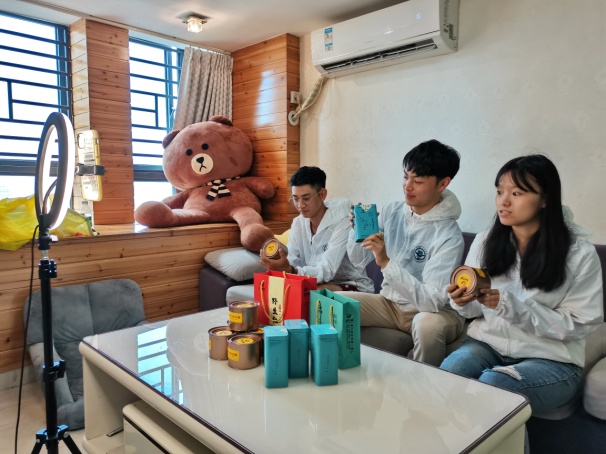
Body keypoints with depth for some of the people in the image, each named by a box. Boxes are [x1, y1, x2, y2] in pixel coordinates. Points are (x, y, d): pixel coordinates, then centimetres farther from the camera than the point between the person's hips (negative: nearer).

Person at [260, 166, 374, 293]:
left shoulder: (342, 221, -21)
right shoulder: (298, 223, 1)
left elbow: (326, 271, -29)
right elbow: (292, 262, -6)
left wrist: (290, 270, -44)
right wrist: (278, 263, -29)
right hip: (319, 281, 6)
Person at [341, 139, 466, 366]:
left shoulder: (449, 236, -22)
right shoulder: (392, 211, -6)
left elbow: (433, 300, -29)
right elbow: (358, 261, 3)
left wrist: (386, 263, -35)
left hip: (430, 311, -4)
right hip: (390, 303, 5)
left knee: (427, 323, -37)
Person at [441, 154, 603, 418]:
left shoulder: (579, 253, -9)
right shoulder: (484, 241, 1)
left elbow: (579, 325, -9)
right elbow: (474, 310, 8)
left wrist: (514, 307, -23)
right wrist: (462, 302, -18)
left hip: (551, 360, -2)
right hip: (488, 344, 3)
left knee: (491, 387, -31)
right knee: (447, 375, -28)